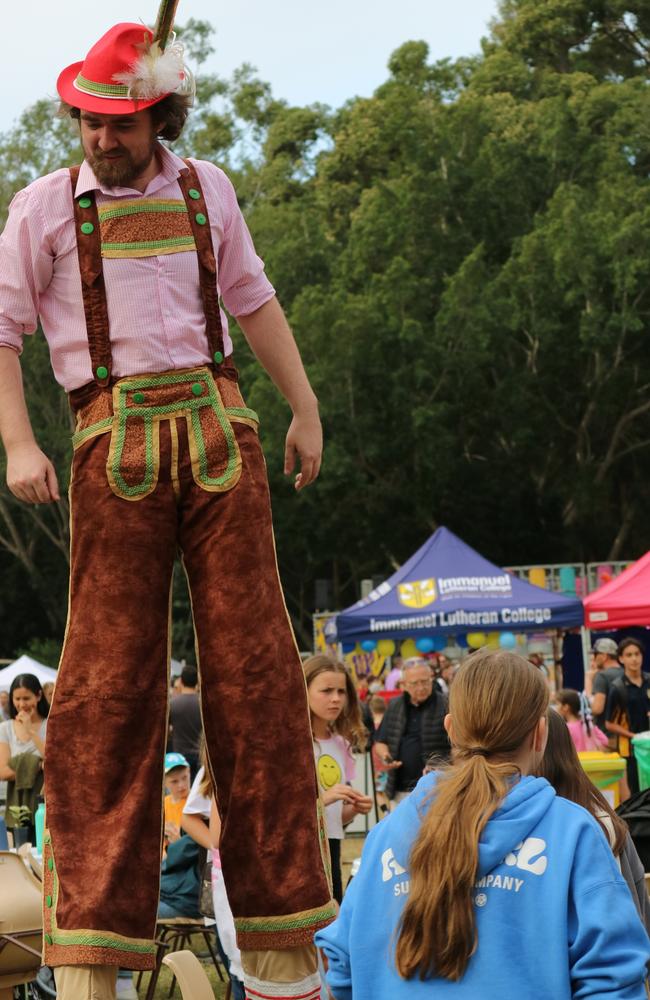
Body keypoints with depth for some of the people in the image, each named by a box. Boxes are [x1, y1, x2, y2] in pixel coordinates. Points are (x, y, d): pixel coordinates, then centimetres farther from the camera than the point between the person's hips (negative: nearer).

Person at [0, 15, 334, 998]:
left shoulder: (205, 190, 15)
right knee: (109, 672, -5)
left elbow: (254, 300, 25)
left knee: (252, 661, 0)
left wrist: (305, 409, 23)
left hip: (217, 427, 2)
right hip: (115, 439, -2)